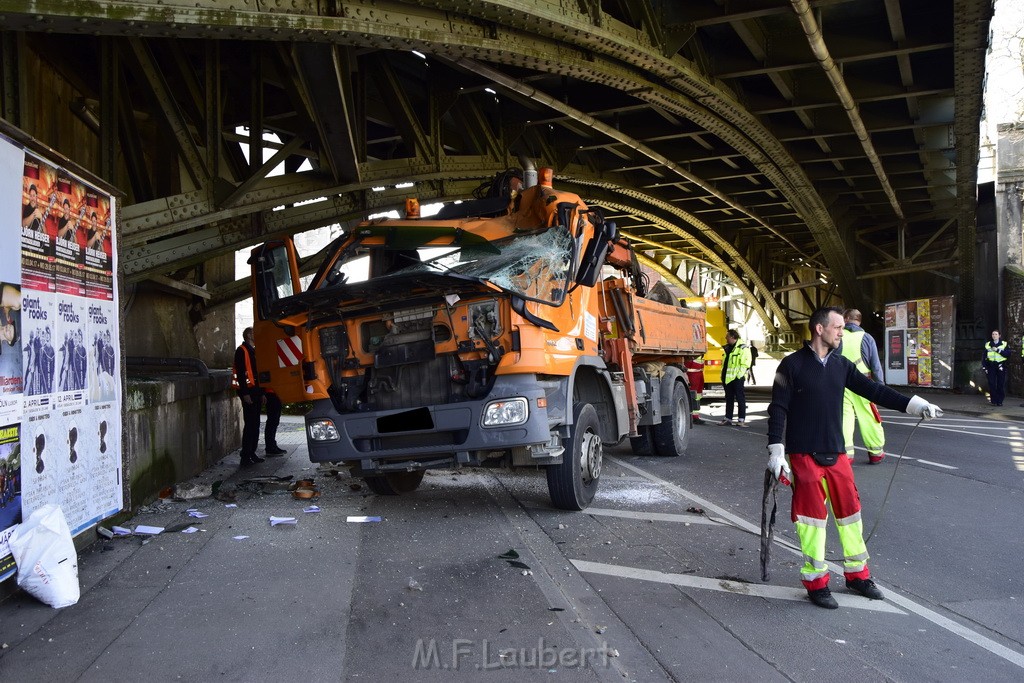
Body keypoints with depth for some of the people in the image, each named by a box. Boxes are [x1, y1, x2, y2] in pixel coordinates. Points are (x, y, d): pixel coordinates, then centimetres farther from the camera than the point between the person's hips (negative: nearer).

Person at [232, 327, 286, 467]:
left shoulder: (253, 351, 21)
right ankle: (246, 457, -7)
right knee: (250, 424, -10)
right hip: (248, 393, -10)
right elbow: (240, 373, -17)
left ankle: (252, 454, 17)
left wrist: (262, 392, 19)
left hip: (256, 392, 10)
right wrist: (245, 393, -23)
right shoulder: (242, 351, -9)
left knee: (255, 424, 11)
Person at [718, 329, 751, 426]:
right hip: (727, 377, 8)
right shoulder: (727, 348, 18)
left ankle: (742, 419, 0)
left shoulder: (742, 347, -7)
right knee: (729, 398, 11)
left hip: (737, 377, -8)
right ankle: (728, 418, 17)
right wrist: (722, 376, 16)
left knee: (740, 398, -3)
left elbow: (746, 362, -13)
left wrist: (739, 374, -18)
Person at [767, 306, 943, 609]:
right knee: (812, 515, 0)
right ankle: (815, 581, 13)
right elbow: (778, 409, -9)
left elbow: (873, 390, 6)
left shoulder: (841, 365, 8)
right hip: (803, 455, -5)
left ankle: (857, 574, 27)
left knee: (849, 510, 10)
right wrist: (776, 451, -14)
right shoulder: (792, 365, -8)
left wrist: (913, 404, -4)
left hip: (835, 453, 5)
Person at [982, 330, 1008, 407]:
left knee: (1001, 384, -3)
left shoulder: (1004, 344, 5)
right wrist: (984, 367, 4)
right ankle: (994, 401, 2)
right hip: (991, 365, 1)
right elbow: (985, 357, 11)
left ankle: (1000, 401, 5)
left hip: (1001, 366, -1)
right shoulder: (988, 345, 11)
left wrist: (998, 350, -14)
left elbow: (1008, 354, -8)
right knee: (992, 384, -5)